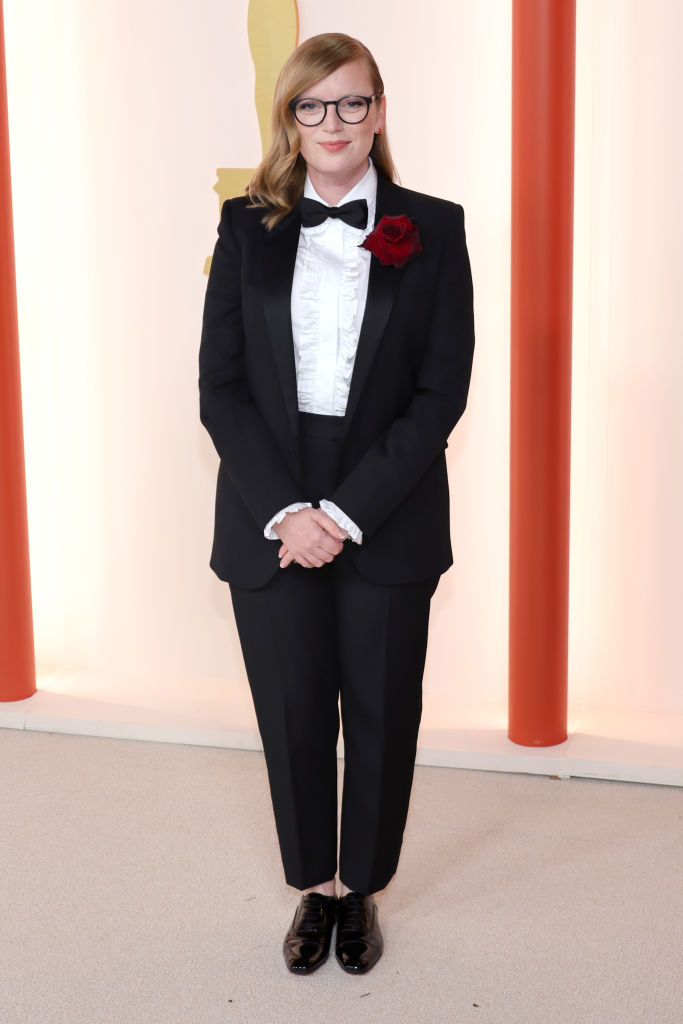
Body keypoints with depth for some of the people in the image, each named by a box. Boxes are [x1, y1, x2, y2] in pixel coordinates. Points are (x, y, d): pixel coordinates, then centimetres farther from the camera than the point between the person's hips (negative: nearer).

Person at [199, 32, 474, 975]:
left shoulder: (433, 230, 0)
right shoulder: (248, 229, 4)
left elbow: (442, 391, -5)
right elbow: (220, 385, 0)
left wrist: (348, 512, -13)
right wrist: (282, 510, -12)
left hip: (387, 522, -1)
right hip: (271, 517, 1)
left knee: (381, 714, 9)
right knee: (293, 713, 9)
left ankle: (361, 890, 31)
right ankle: (315, 888, 30)